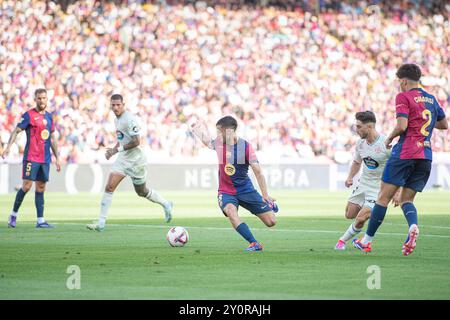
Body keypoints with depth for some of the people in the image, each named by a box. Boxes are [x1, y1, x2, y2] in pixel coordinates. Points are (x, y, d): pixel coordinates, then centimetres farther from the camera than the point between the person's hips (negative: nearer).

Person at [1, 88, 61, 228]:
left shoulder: (49, 116, 14)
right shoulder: (29, 115, -4)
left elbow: (52, 139, 20)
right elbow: (16, 131, -10)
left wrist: (57, 158, 19)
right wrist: (8, 147, -25)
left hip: (45, 159, 5)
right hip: (31, 157, -5)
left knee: (41, 188, 5)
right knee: (26, 186, -9)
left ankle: (40, 220, 4)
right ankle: (13, 214, 7)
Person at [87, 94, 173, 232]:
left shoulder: (130, 119, -19)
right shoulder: (117, 119, 10)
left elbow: (136, 141, -23)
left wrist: (117, 149, -23)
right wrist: (113, 150, 7)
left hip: (135, 160, -8)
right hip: (123, 159, 8)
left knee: (142, 192, 0)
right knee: (109, 187, 2)